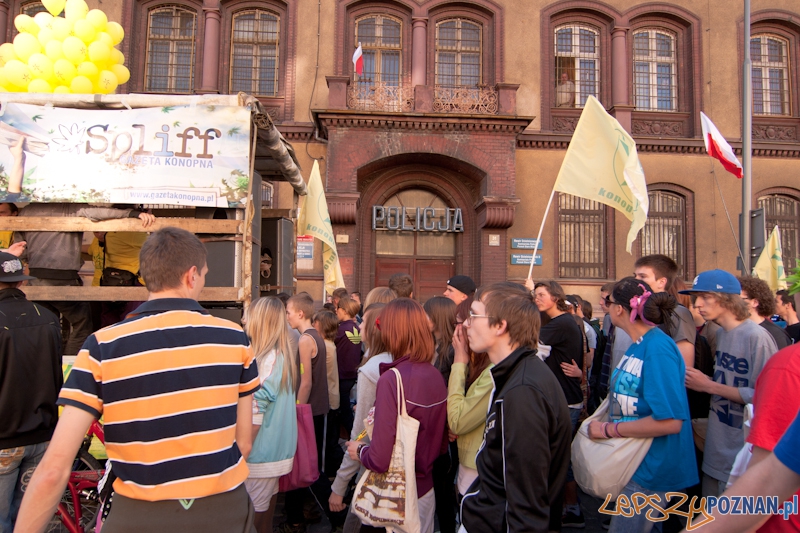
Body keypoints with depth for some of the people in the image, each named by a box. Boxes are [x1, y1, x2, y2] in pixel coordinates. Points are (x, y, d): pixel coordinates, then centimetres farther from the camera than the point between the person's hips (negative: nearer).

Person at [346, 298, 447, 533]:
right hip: (426, 488, 6)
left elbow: (379, 459, -26)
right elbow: (442, 443, 7)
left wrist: (359, 450, -6)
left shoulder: (392, 379, -24)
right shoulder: (436, 376, -4)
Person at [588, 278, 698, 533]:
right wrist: (599, 422, 2)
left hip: (649, 469, -9)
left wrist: (608, 430, -21)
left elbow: (670, 421, -28)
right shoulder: (638, 345, 6)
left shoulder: (658, 347, -23)